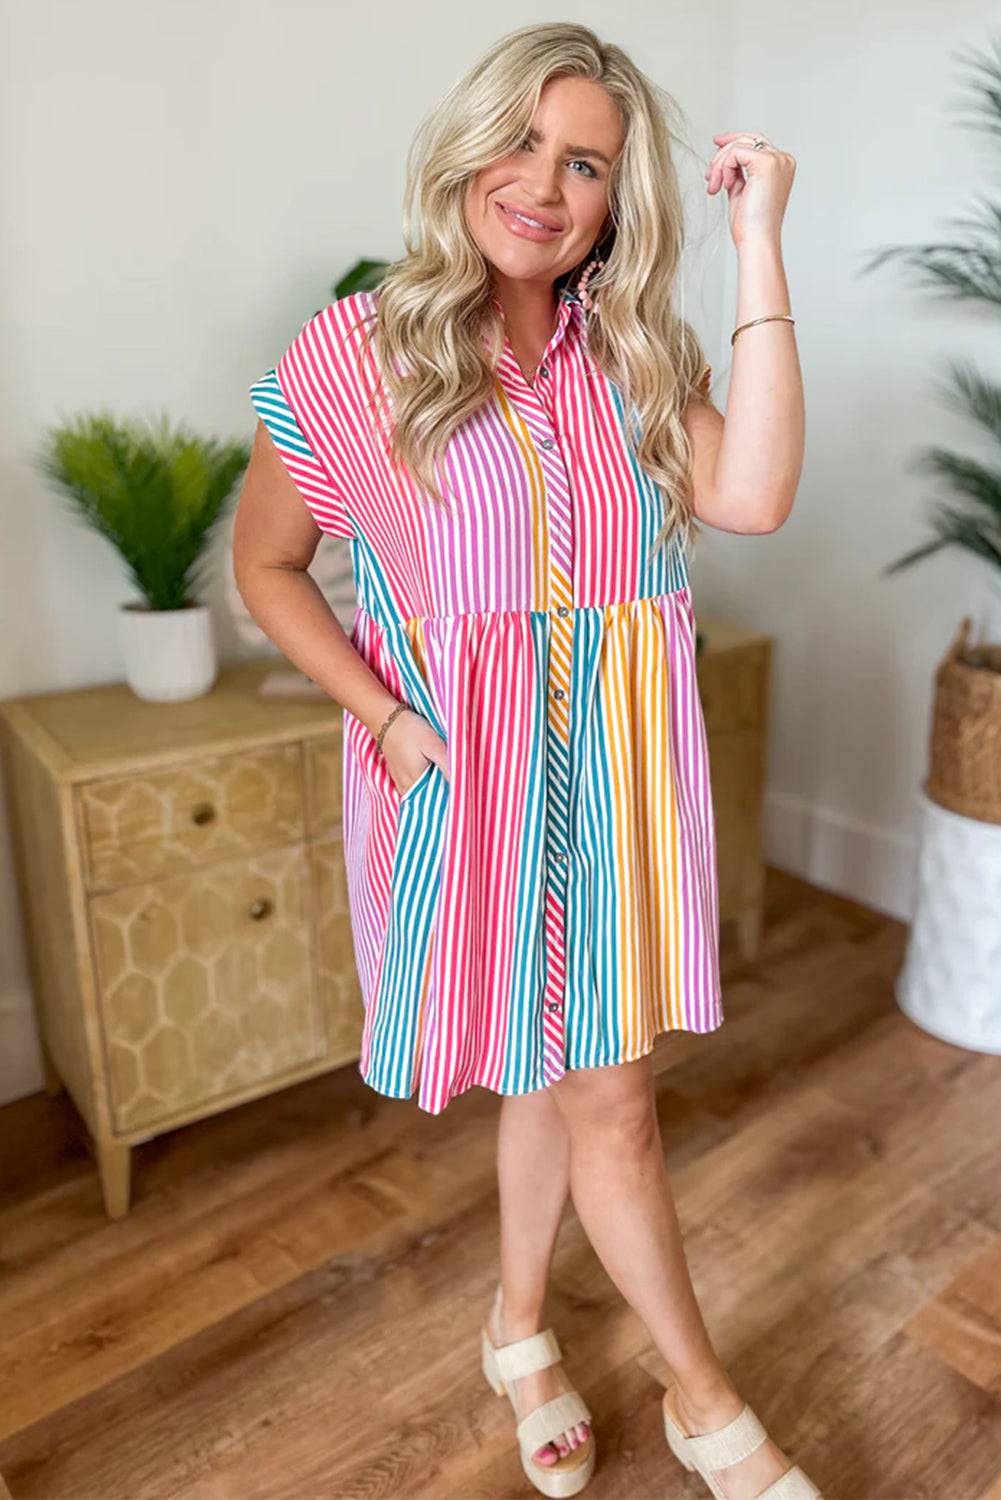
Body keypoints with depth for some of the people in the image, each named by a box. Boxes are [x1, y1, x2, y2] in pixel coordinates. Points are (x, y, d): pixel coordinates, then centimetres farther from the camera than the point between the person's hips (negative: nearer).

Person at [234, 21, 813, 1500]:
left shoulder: (635, 353, 5)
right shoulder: (353, 354, -5)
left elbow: (752, 495, -12)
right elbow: (267, 566, 3)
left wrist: (761, 248, -9)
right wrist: (384, 714, -9)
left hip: (624, 765, 4)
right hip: (469, 770, -3)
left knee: (566, 1065, 15)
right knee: (607, 1097, 7)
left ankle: (520, 1325, 45)